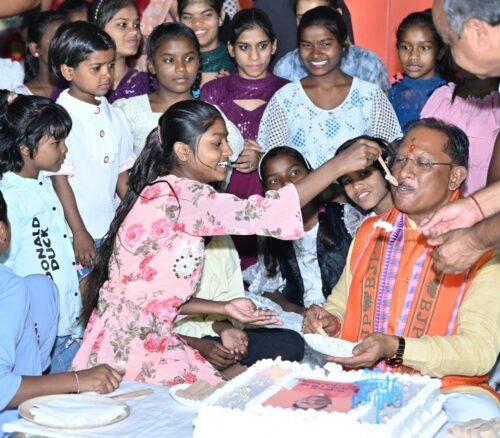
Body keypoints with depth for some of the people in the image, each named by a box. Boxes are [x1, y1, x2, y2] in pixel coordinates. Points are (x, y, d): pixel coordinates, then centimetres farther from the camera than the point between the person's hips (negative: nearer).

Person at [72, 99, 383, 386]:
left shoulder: (180, 194, 12)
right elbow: (256, 215, -29)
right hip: (130, 353, -9)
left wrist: (225, 309, 4)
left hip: (152, 344, 9)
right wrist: (339, 165, -26)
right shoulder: (172, 195, -20)